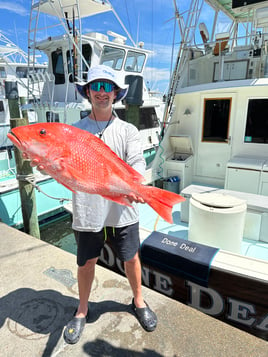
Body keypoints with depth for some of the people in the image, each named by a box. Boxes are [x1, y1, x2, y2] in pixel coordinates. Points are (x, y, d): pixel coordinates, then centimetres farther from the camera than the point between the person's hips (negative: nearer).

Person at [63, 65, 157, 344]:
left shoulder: (128, 131, 2)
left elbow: (137, 163, -12)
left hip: (121, 211, 0)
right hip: (86, 211, 1)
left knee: (131, 258, 15)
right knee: (86, 263, 16)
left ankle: (138, 301, 44)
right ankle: (82, 310, 43)